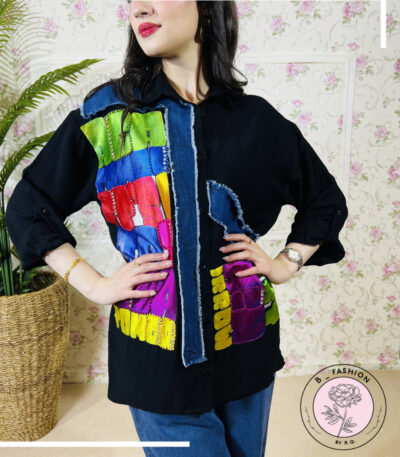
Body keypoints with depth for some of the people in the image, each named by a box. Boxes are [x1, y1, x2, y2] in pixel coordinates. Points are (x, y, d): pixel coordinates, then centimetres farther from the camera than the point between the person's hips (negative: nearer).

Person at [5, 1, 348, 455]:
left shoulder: (256, 119, -1)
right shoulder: (107, 114, -5)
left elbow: (326, 200, 14)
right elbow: (27, 207, 3)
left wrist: (288, 262, 3)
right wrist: (94, 285, -4)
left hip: (246, 345, 3)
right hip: (158, 354, -2)